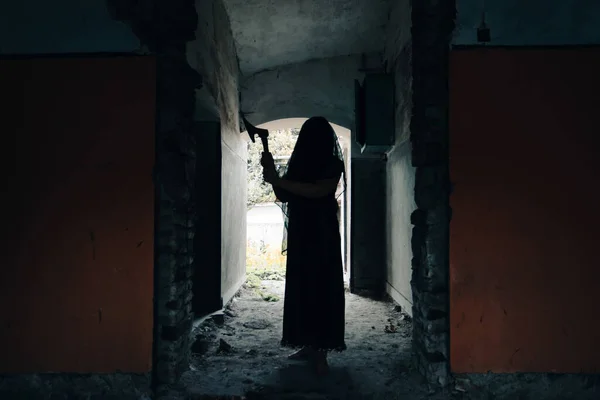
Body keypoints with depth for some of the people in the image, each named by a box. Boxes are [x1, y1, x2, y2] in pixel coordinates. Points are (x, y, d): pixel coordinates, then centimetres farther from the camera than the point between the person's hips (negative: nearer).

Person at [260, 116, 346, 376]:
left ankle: (321, 351, -5)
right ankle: (308, 345, 14)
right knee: (301, 288, 6)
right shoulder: (298, 164, 12)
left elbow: (319, 191, -19)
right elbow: (283, 197, 13)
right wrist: (272, 174, -2)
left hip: (322, 233, -6)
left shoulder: (333, 164, -4)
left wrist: (278, 180, -18)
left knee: (322, 288, -7)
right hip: (300, 233, 6)